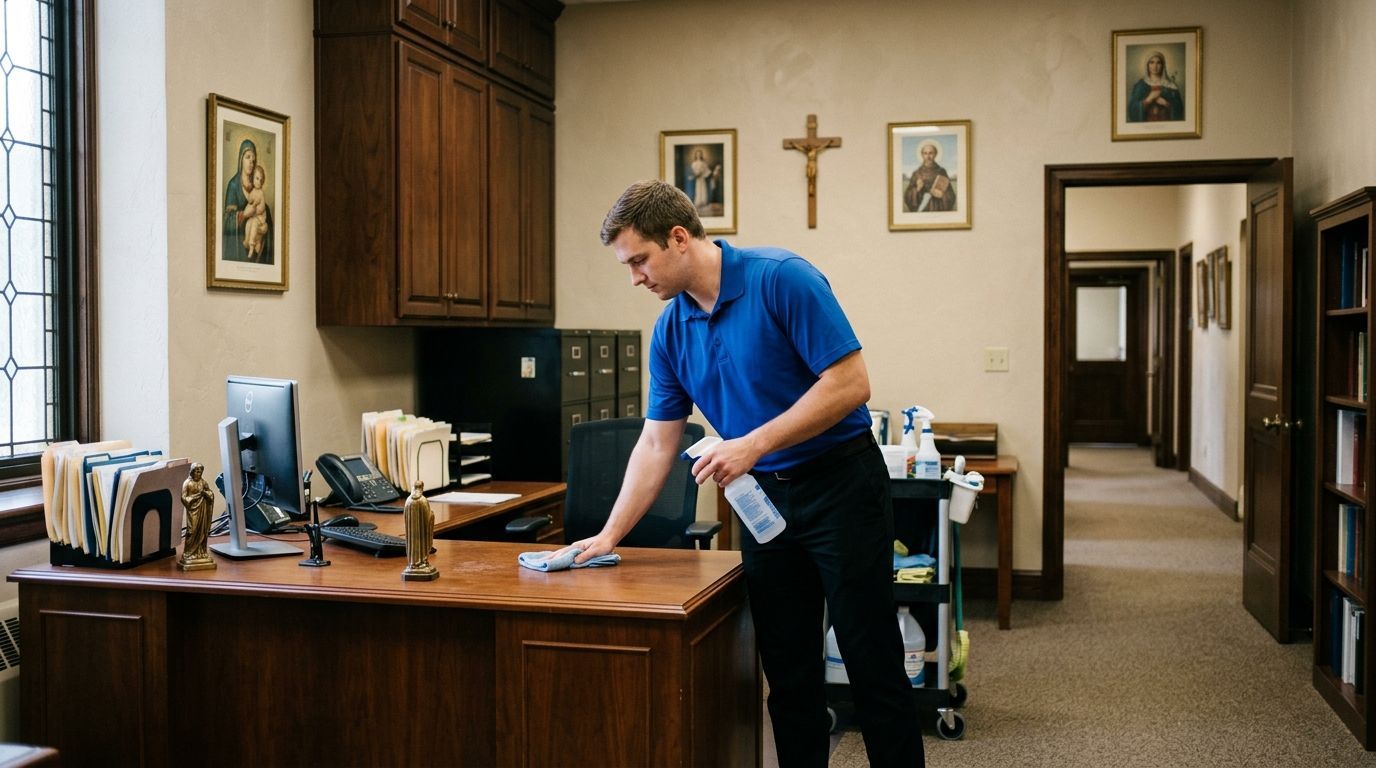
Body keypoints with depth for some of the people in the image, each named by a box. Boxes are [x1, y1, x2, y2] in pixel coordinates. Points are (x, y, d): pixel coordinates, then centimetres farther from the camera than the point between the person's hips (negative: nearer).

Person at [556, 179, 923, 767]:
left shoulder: (782, 279, -17)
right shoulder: (670, 332, 4)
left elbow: (850, 383, -20)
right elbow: (656, 442, 8)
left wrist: (754, 443, -24)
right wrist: (610, 535, 4)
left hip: (841, 484, -6)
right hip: (764, 497, 6)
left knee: (873, 663, -1)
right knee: (787, 670, 10)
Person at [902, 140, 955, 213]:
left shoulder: (941, 172, 3)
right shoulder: (917, 174, 4)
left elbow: (951, 196, 4)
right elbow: (908, 196, 2)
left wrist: (942, 195, -15)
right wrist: (917, 189, -15)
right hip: (920, 212, 0)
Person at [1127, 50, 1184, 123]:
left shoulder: (1171, 85, 5)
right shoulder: (1140, 85, 4)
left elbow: (1178, 108, 3)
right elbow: (1133, 108, -3)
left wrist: (1165, 103, -12)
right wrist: (1149, 99, -12)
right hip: (1147, 123, 0)